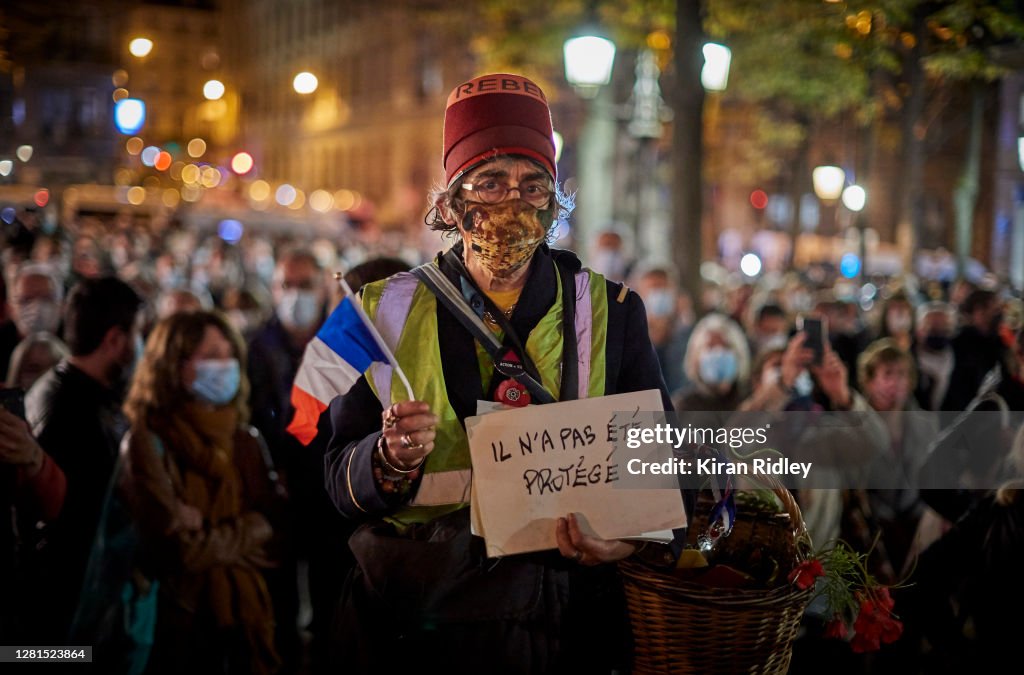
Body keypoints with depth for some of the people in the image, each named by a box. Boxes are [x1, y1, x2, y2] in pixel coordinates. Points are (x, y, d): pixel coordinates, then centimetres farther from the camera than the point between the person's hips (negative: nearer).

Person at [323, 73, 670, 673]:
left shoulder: (612, 312, 2)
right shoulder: (388, 311, 0)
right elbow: (342, 481, 0)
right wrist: (391, 459, -23)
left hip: (562, 620, 1)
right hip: (412, 618, 0)